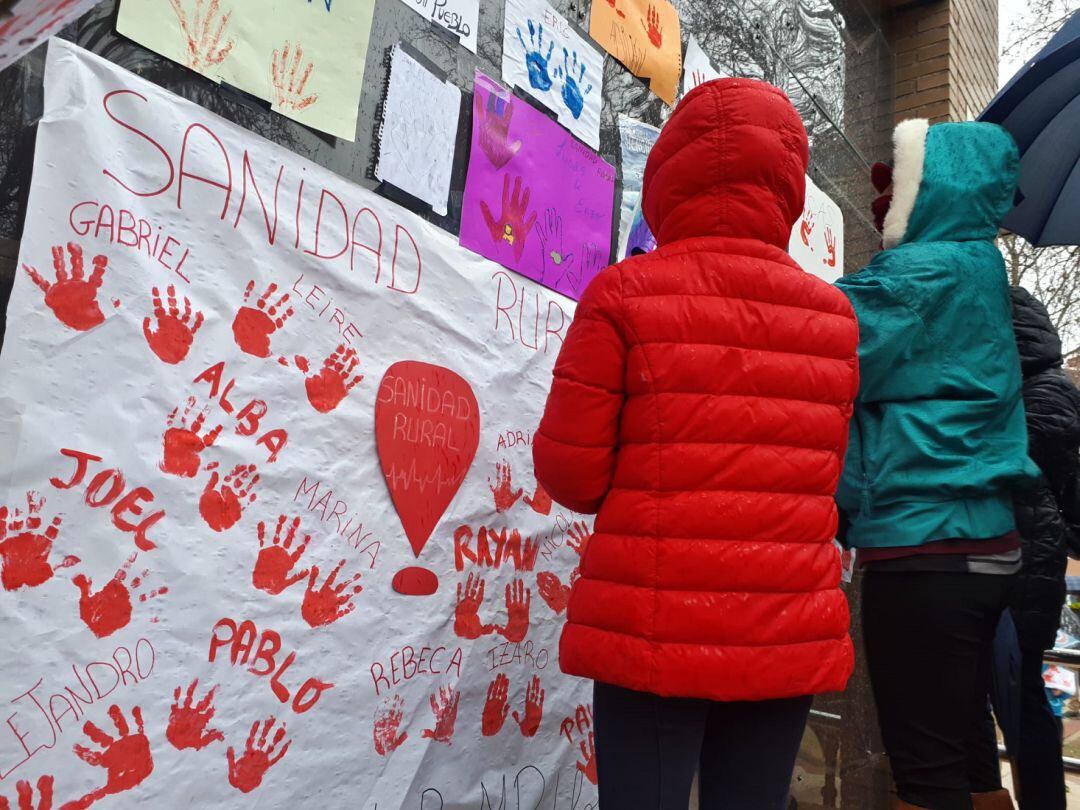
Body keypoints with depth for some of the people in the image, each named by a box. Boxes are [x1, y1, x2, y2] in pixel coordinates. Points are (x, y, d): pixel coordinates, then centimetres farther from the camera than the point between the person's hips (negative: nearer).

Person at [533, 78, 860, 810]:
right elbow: (821, 478, 12)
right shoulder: (834, 315, 5)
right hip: (792, 637, 4)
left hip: (655, 635, -3)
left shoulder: (625, 295, -7)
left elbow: (571, 474, -6)